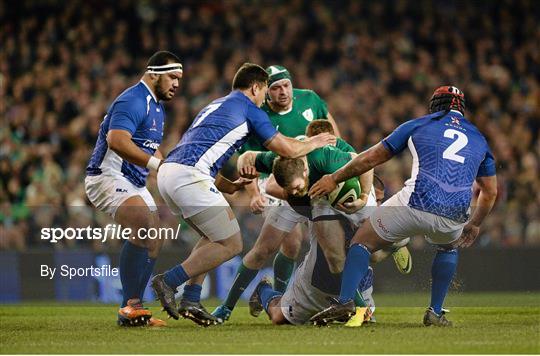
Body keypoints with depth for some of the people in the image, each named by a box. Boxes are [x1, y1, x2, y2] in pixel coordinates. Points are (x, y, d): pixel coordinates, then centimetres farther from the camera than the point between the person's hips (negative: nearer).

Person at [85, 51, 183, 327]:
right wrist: (157, 164, -36)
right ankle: (131, 305, -30)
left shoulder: (157, 107, 17)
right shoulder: (133, 101, -16)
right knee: (144, 227, -29)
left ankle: (132, 310, 11)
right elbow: (117, 141, -32)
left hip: (134, 183, 11)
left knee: (154, 241, 7)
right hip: (108, 177, -11)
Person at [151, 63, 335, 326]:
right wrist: (314, 143, 26)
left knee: (214, 236, 23)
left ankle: (190, 300, 11)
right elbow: (286, 149, 8)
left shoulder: (214, 106, 31)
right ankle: (168, 282, -9)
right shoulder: (249, 109, 6)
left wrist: (228, 186, 38)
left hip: (168, 170, 9)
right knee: (231, 245, -2)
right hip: (189, 176, -9)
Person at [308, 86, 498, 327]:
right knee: (449, 247, 36)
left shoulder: (418, 125, 18)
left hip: (415, 203, -3)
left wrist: (334, 178, 32)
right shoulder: (479, 139, 26)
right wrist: (474, 225, 49)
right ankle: (435, 312, 24)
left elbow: (372, 158, 21)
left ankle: (345, 302, -5)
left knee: (363, 242, 14)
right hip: (454, 215, 3)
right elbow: (490, 192, 32)